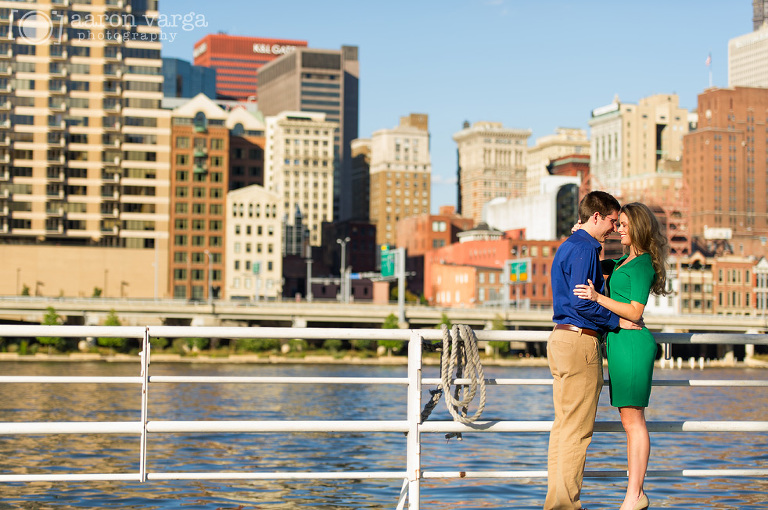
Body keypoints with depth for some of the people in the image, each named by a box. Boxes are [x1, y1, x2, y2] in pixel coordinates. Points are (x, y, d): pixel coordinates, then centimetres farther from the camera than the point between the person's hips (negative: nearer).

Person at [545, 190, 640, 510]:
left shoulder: (567, 247, 19)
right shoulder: (585, 248, -12)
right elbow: (581, 301, -20)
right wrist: (616, 321, -11)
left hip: (562, 338, 10)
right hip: (581, 342, -10)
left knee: (563, 425, 12)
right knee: (577, 430, -6)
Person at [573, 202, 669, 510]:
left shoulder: (642, 264, -10)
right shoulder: (625, 262, 17)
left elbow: (634, 312, -17)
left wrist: (597, 297, -25)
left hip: (632, 342, -10)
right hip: (619, 342, 10)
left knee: (633, 420, -7)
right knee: (630, 421, 10)